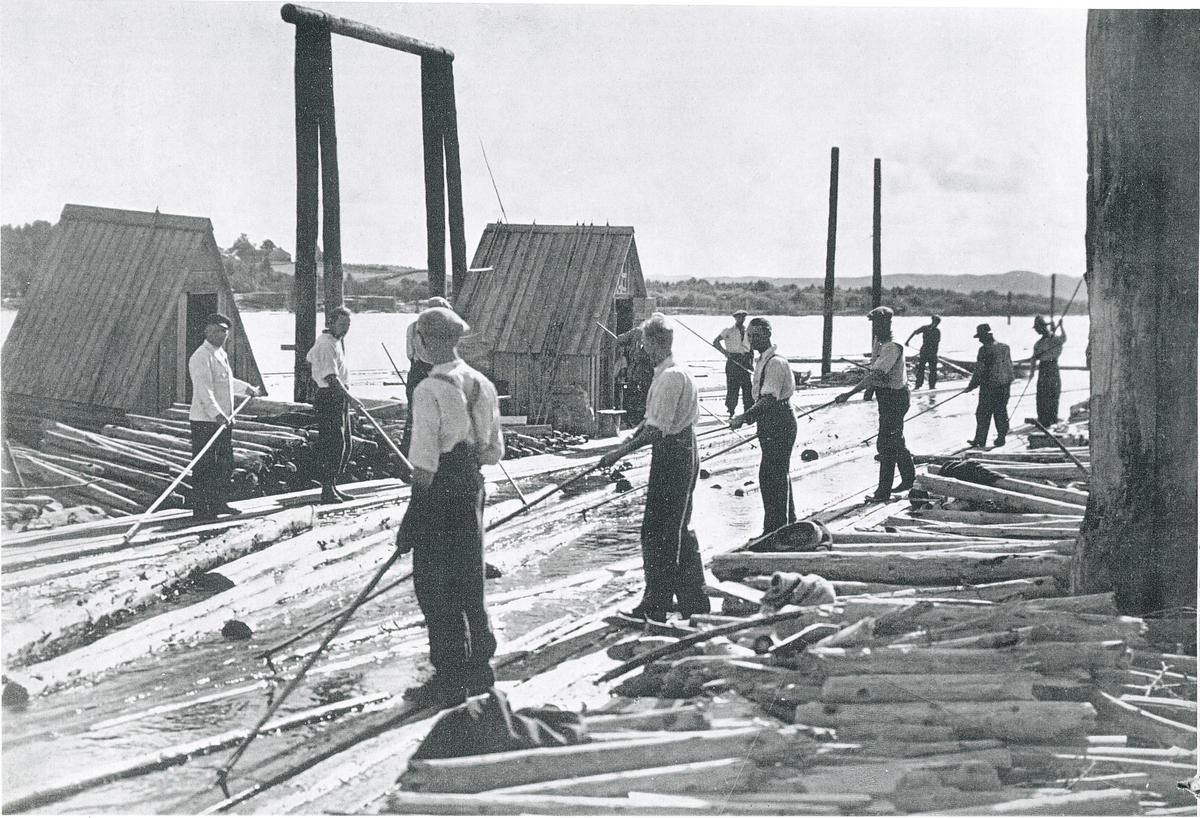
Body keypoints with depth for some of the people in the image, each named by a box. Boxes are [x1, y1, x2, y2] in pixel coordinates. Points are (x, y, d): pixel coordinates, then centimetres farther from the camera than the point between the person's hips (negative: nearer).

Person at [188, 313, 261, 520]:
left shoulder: (222, 354, 15)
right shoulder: (201, 357, -16)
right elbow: (203, 390, -26)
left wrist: (247, 388, 43)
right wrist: (217, 414, -35)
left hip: (224, 420, 10)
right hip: (204, 420, -9)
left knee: (225, 464, 14)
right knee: (204, 467, -5)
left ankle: (219, 503, 25)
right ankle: (200, 509, 0)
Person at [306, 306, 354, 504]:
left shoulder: (337, 341, 15)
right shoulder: (326, 344, -17)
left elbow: (310, 358, 31)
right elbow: (330, 376, -29)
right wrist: (346, 394, -41)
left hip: (340, 397, 10)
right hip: (329, 397, -10)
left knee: (344, 445, 12)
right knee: (332, 444, -12)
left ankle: (332, 485, 18)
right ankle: (327, 489, -10)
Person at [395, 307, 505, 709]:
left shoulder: (429, 390, -17)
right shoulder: (482, 385, 5)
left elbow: (425, 463, -19)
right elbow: (494, 452, 10)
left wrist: (411, 521, -13)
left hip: (438, 494, -7)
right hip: (472, 488, 7)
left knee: (435, 589, 3)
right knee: (470, 584, 17)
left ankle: (449, 682, 7)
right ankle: (478, 670, 27)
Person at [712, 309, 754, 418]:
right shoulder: (728, 331, 2)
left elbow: (751, 349, 16)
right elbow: (715, 342, 0)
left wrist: (752, 363, 6)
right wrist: (725, 352, -12)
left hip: (746, 361, 3)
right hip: (733, 360, -3)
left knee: (748, 388, 1)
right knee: (732, 387, -3)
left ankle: (748, 412, 8)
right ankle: (731, 412, 5)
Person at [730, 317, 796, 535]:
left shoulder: (775, 362, -18)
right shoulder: (761, 361, 13)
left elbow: (769, 399, -25)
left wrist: (744, 417, -29)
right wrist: (752, 416, 13)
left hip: (778, 425, -10)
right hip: (769, 423, 10)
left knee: (771, 476, -9)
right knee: (779, 476, 17)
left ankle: (774, 530, -5)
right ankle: (788, 524, 27)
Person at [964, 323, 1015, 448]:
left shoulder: (985, 349, -13)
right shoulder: (1005, 347, 8)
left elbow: (979, 370, -14)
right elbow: (1010, 366, 15)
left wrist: (971, 386, -7)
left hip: (989, 386, -6)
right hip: (1005, 385, 6)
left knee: (983, 414, 0)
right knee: (1001, 412, 14)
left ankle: (980, 441, 1)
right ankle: (1001, 438, 17)